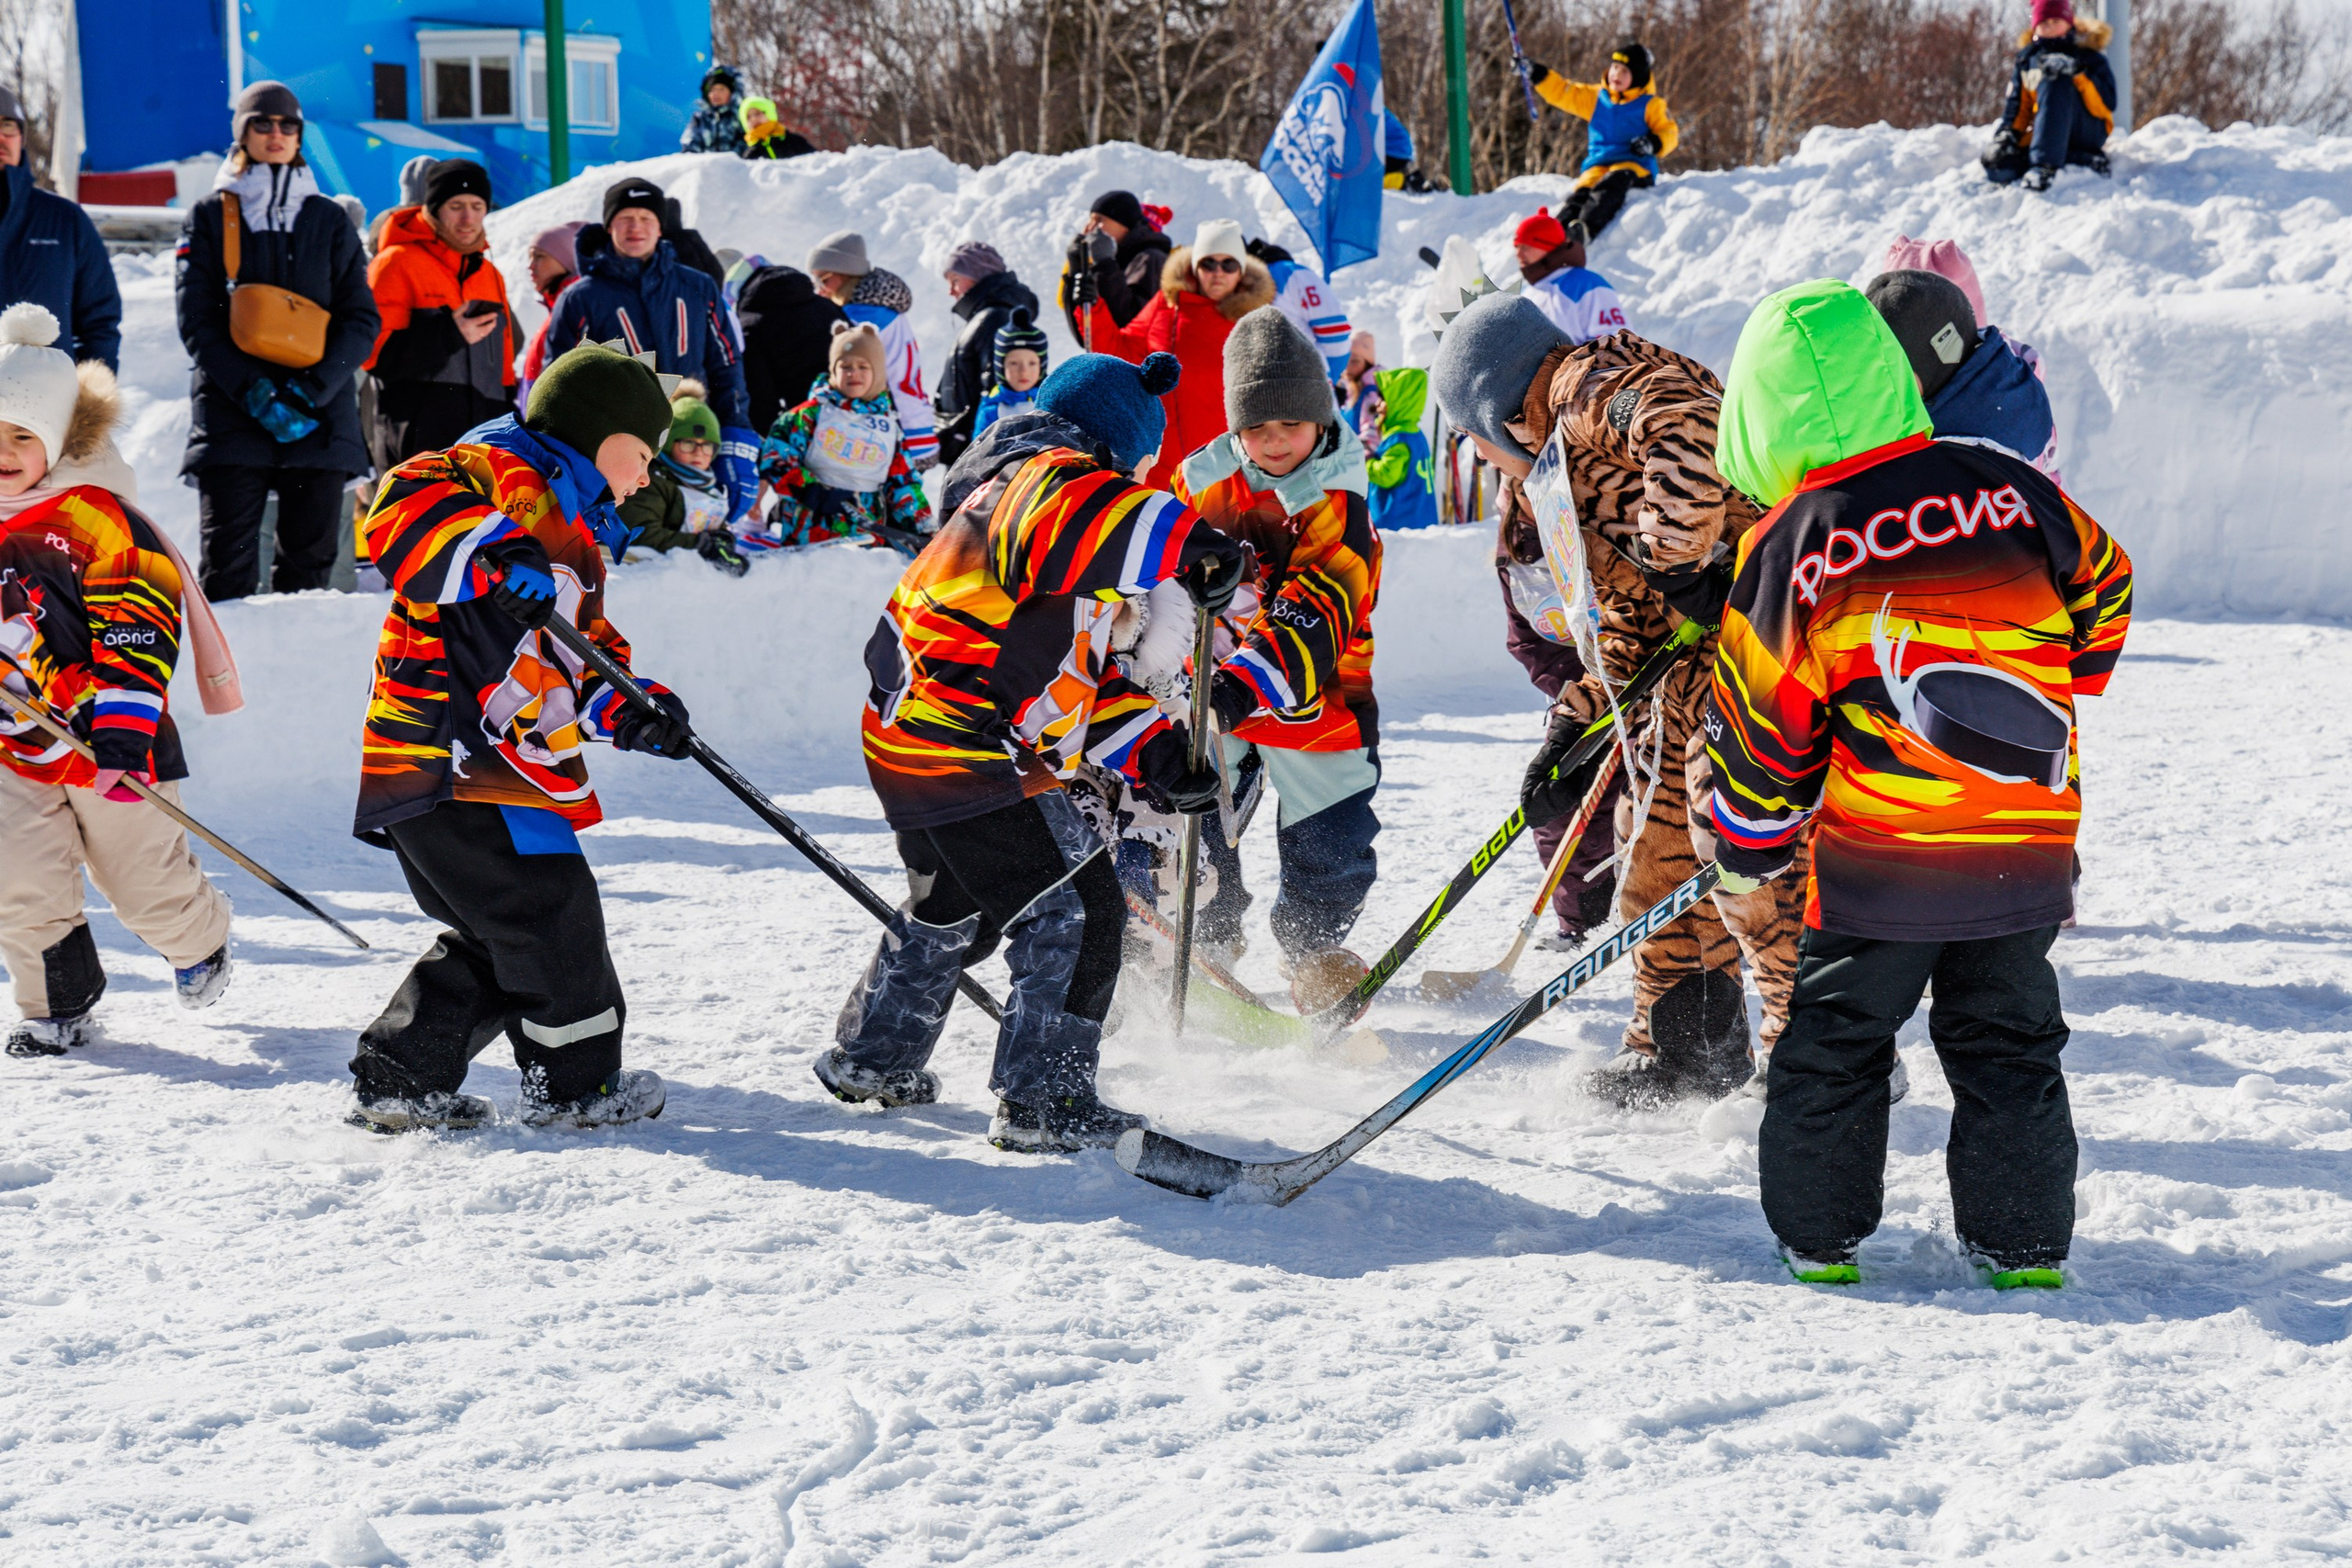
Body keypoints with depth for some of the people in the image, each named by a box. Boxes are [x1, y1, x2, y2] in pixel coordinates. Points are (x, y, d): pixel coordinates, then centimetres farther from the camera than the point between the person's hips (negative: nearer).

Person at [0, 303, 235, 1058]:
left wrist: (123, 726, -23)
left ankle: (200, 943, 42)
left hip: (109, 741, -4)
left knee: (145, 880, 10)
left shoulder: (93, 516, -16)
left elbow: (140, 626, -18)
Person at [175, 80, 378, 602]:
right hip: (230, 413, -2)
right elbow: (197, 323, 1)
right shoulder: (210, 216, 9)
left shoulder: (329, 221, 14)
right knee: (227, 563, -9)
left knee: (310, 559, 1)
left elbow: (361, 319, 7)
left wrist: (314, 388, -10)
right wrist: (253, 390, -14)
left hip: (321, 417, 2)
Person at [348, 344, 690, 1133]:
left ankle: (399, 1080, 19)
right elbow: (402, 506, -25)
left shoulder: (573, 536, 27)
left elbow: (574, 659, 26)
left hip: (505, 763, 11)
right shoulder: (501, 472, -6)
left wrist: (628, 709, 6)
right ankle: (577, 1082, 9)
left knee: (499, 937, 14)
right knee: (551, 909, -3)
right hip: (449, 752, -11)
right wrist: (493, 559, -39)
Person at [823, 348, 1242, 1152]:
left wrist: (1157, 755, 13)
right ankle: (1041, 1101, -3)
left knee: (954, 906, 30)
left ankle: (871, 1058, 43)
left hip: (912, 741, 11)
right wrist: (1192, 545, -28)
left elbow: (1087, 676, 22)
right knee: (1075, 910, -6)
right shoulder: (1049, 477, -11)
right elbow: (1086, 520, -40)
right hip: (973, 760, -11)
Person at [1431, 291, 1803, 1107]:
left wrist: (1679, 561, -25)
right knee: (1659, 823, 15)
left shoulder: (1591, 382, -8)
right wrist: (1573, 730, 17)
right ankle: (1684, 1048, 25)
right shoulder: (1557, 472, 23)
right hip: (1700, 636, 11)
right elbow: (1626, 618, 24)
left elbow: (1686, 430, -31)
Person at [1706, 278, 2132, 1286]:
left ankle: (1819, 1236, 19)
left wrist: (1748, 847, 15)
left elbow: (1761, 721, 1)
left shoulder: (1788, 546, -7)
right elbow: (2106, 591, 13)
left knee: (1833, 1045, 14)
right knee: (2008, 1049, 16)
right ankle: (2023, 1244, 18)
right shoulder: (2007, 487, -1)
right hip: (2029, 851, 3)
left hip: (1876, 861, -3)